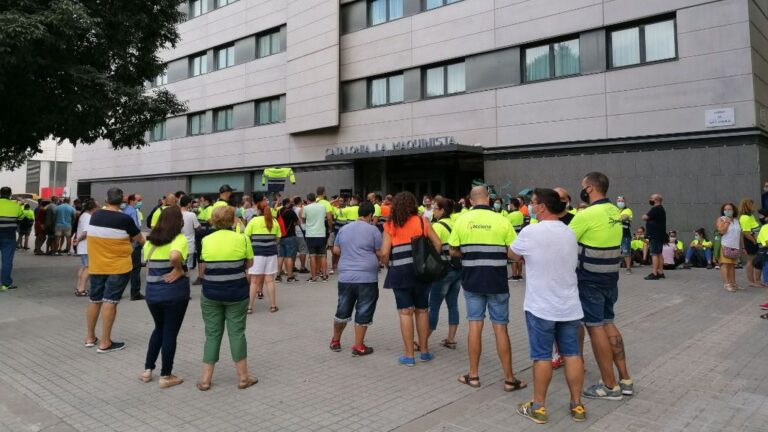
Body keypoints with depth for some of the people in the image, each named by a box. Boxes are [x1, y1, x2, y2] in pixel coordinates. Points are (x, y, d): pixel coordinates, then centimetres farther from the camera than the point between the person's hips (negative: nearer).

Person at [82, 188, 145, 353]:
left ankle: (90, 337, 28)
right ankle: (105, 343, 0)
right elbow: (139, 240, -2)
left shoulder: (95, 216, 2)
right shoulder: (125, 219, -14)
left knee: (95, 300, 16)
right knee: (110, 301, -3)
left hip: (96, 265, 5)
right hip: (118, 266, -5)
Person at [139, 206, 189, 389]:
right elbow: (174, 256, -31)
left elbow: (146, 262, 12)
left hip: (152, 291, 6)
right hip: (174, 292, -5)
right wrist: (179, 270, -15)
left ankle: (147, 370, 27)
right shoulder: (179, 239, -11)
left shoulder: (150, 240, 7)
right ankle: (166, 376, 16)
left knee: (159, 329, 25)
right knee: (170, 333, 7)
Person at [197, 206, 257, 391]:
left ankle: (205, 378, 15)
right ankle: (243, 377, 14)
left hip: (211, 293, 1)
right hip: (236, 293, -1)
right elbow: (249, 264, 2)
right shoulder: (242, 239, -7)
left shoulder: (206, 240, -4)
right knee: (237, 332, 7)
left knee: (212, 334, 11)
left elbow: (202, 270, -1)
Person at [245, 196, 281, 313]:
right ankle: (273, 305, 14)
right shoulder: (274, 222, 4)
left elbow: (246, 237, -2)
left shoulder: (254, 221, -5)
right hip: (271, 253, 3)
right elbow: (277, 238, 9)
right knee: (270, 280, 9)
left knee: (254, 281, 2)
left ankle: (249, 307, 4)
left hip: (257, 253, -3)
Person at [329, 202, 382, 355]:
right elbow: (380, 253, -5)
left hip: (345, 277, 5)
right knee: (363, 313, 5)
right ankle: (358, 346, 8)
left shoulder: (344, 229, 10)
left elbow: (335, 250, 17)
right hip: (367, 278, -5)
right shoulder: (373, 230, -5)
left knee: (342, 311, 17)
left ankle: (335, 341, 30)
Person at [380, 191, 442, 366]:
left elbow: (384, 253, -5)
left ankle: (409, 355, 7)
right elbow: (438, 244, 0)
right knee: (422, 310, 13)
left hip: (400, 272, -1)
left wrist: (389, 265, 13)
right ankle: (424, 351, 23)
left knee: (405, 312, 3)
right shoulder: (422, 221, 4)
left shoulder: (390, 226, 1)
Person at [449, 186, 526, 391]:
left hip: (471, 280, 1)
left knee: (475, 325, 10)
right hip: (496, 282, -1)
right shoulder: (501, 221, -8)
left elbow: (453, 252, 2)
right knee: (500, 327, 6)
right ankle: (509, 378, 14)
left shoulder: (462, 221, -3)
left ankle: (473, 375, 18)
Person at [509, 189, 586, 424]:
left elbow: (512, 255, 2)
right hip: (569, 305, 5)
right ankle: (577, 405, 19)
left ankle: (538, 407, 13)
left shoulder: (530, 232, -14)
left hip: (540, 306, -5)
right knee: (572, 354, 10)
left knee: (542, 356, 3)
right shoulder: (570, 232, 6)